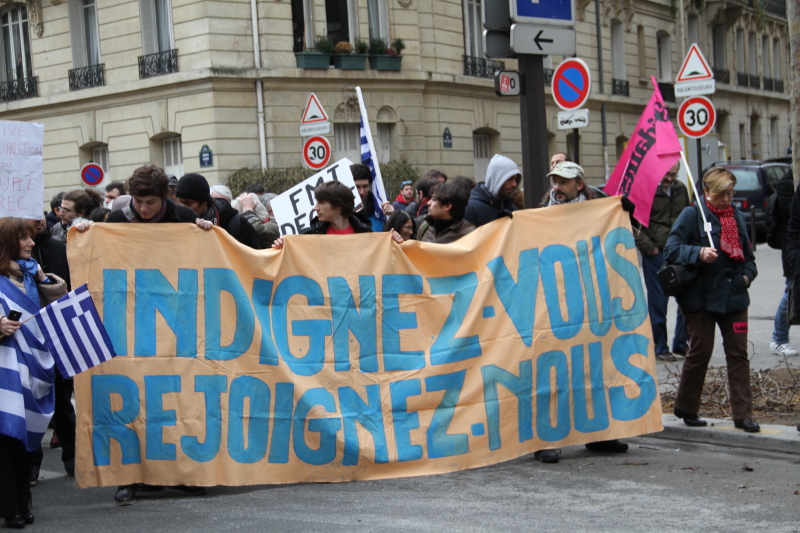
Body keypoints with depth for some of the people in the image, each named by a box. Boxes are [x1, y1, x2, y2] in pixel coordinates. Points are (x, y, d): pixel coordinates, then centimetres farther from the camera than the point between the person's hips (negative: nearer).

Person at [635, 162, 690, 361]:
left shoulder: (681, 190, 11)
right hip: (656, 254, -5)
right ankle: (659, 347, 11)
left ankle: (681, 343, 17)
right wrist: (648, 247, -10)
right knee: (658, 302, 1)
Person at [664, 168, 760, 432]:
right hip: (701, 297, -5)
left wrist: (747, 274, 6)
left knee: (738, 353, 4)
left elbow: (747, 252, 24)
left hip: (734, 296, 5)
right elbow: (671, 249, -13)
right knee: (700, 351, 2)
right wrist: (698, 253, -29)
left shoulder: (736, 215, 13)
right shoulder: (691, 215, -5)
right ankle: (686, 408, 18)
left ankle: (742, 413, 9)